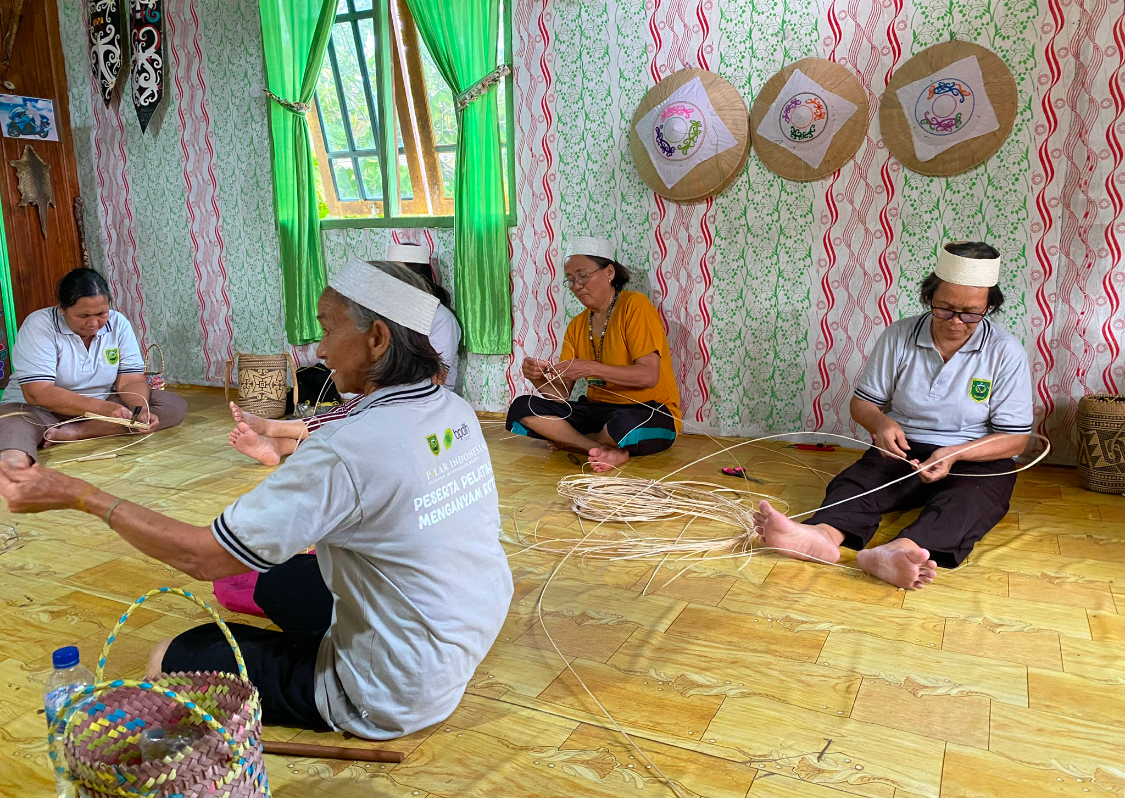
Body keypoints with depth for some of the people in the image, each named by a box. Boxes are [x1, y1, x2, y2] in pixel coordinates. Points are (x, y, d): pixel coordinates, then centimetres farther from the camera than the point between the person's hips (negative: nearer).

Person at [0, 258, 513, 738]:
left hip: (398, 696, -8)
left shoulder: (351, 450, -30)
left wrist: (79, 496, -12)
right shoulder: (455, 411, -6)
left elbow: (203, 557, -22)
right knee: (274, 576, 23)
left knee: (171, 662, 5)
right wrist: (293, 456, 16)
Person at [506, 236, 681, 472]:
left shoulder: (635, 305, -8)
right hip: (598, 410, 6)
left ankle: (570, 442, -8)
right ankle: (608, 451, -19)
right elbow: (562, 394, 5)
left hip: (650, 413, -6)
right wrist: (539, 379, -17)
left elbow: (649, 375, -18)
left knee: (626, 424, -41)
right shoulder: (576, 326, 10)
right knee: (522, 408, -10)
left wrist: (590, 368, -25)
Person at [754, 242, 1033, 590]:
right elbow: (863, 401, 8)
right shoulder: (898, 336, 0)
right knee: (854, 482, -29)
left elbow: (1015, 438, -5)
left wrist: (954, 454, -23)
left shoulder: (1006, 351, -5)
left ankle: (901, 551, -66)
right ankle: (822, 535, -61)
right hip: (903, 450, 2)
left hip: (976, 460, -1)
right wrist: (881, 422, -18)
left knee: (966, 502, -36)